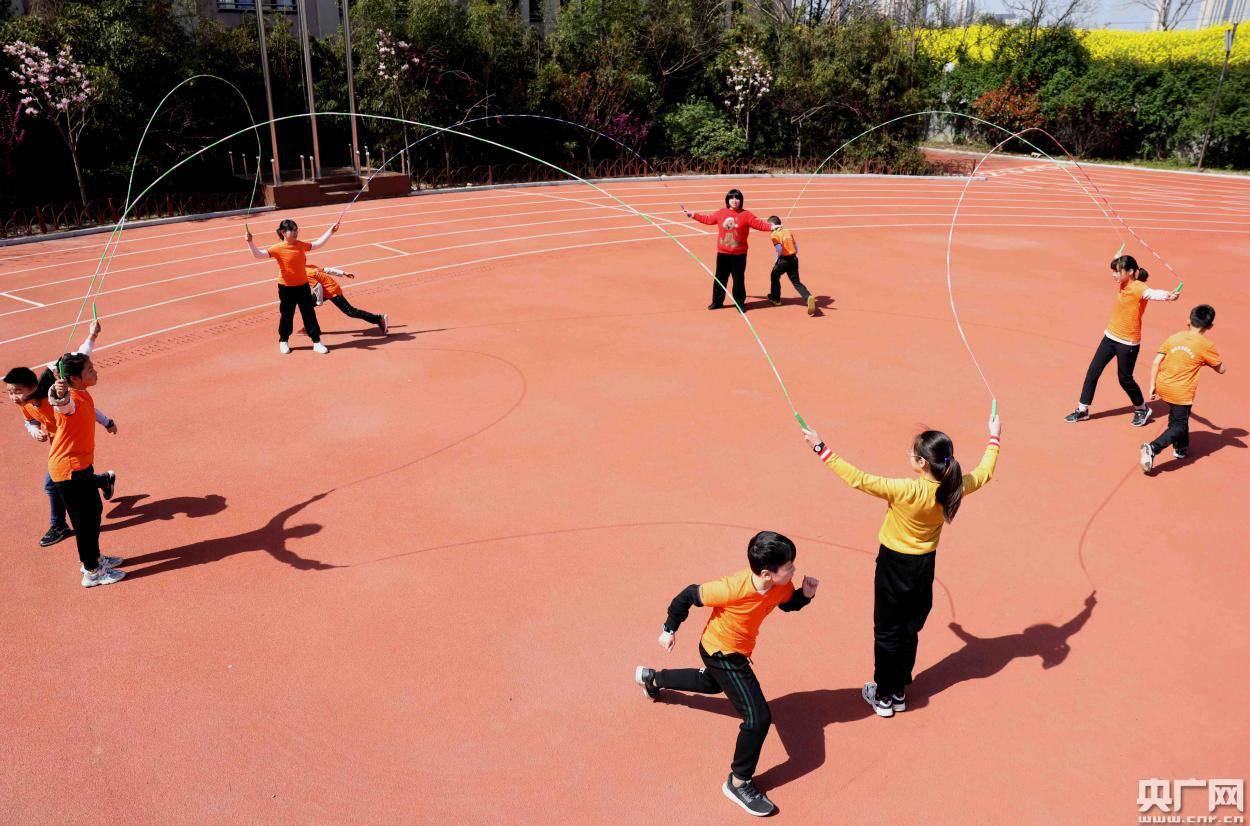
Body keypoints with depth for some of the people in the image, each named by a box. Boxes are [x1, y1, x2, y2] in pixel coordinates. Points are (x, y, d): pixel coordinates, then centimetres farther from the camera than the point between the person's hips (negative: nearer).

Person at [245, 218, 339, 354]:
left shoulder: (301, 245, 1)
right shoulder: (278, 249, -14)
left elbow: (318, 244, 16)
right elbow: (258, 254, -21)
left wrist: (330, 231, 15)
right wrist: (250, 242, -37)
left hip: (303, 286, 4)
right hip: (286, 288, -4)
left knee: (310, 314, 7)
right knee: (286, 316, 10)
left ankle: (317, 342, 15)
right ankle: (283, 342, 28)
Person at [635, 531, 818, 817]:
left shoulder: (781, 584, -20)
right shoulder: (732, 589, -39)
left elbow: (788, 603, 4)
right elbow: (689, 595, -24)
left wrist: (806, 593, -19)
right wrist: (670, 629, -11)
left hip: (734, 650, 8)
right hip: (722, 654, -8)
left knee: (711, 684, 37)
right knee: (758, 718, -13)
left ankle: (652, 678, 58)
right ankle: (739, 783, 7)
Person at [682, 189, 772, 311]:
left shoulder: (746, 215, -5)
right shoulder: (721, 213, 5)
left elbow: (759, 224, -12)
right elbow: (707, 218, 17)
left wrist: (771, 227, -28)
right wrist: (692, 214, 20)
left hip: (739, 255, -3)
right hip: (722, 254, 3)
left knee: (739, 279, 2)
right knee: (720, 278, 11)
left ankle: (740, 303, 15)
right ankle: (717, 302, 23)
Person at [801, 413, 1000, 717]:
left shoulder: (906, 491, -30)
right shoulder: (953, 489, -13)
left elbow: (857, 479, -31)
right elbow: (984, 472, 7)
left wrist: (822, 449, -26)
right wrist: (994, 438, 22)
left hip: (894, 566, -5)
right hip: (925, 567, 5)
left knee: (887, 633, 11)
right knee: (910, 631, 19)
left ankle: (883, 696, 23)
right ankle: (899, 693, 32)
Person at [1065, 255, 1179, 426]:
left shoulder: (1139, 288, -21)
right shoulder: (1124, 284, 2)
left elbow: (1154, 293, -44)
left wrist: (1168, 295, -64)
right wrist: (1117, 259, 42)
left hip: (1128, 342, -7)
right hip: (1110, 336, 7)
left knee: (1125, 379, 7)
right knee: (1093, 372, 8)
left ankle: (1142, 410, 33)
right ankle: (1082, 410, 20)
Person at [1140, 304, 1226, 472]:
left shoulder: (1174, 337, 3)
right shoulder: (1207, 346, -7)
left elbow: (1156, 362, 0)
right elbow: (1221, 370, 3)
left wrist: (1152, 386, 5)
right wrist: (1208, 361, 22)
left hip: (1162, 387, 6)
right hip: (1181, 392, -5)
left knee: (1178, 417, 29)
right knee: (1179, 426, 3)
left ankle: (1181, 448, 42)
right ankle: (1152, 448, -19)